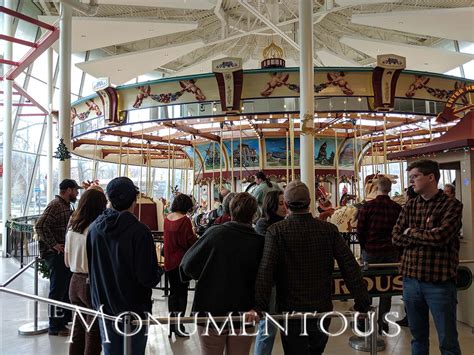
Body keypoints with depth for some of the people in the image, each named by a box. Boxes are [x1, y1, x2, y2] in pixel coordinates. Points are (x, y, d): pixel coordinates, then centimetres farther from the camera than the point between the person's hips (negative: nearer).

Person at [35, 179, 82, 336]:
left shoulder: (66, 206, 14)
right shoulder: (55, 205, -16)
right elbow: (40, 226, -26)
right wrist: (54, 244, -23)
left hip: (65, 253, 10)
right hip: (56, 254, -10)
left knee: (67, 287, 18)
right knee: (58, 289, -1)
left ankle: (66, 317, 32)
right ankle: (55, 326, 10)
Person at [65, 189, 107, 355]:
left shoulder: (72, 228, 4)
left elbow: (67, 262, 14)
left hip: (75, 282, 7)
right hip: (93, 284, -7)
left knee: (78, 330, 18)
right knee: (94, 334, 6)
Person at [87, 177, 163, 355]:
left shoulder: (93, 228, -4)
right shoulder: (139, 231, -21)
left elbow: (90, 267, 9)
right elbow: (149, 278, -22)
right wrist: (159, 270, -1)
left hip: (104, 308, 5)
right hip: (134, 310, -5)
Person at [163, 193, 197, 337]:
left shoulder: (167, 219, 3)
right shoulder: (184, 220, -18)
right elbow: (191, 241, -15)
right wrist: (197, 238, 4)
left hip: (169, 261, 7)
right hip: (182, 261, -6)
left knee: (173, 291, 16)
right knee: (182, 293, 5)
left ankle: (172, 324, 21)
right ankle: (178, 325, 9)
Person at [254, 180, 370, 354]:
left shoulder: (276, 231, -12)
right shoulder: (329, 229, -5)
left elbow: (266, 270, -21)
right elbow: (350, 266, -6)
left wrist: (259, 306, -21)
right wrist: (362, 302, -1)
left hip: (291, 310, -3)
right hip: (323, 308, 3)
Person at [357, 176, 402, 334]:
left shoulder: (367, 206, -10)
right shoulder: (397, 208, -4)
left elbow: (360, 230, -8)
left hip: (370, 251, -2)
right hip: (391, 252, 2)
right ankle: (383, 322, 15)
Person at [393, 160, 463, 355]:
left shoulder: (452, 205, -6)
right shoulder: (409, 206, 9)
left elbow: (440, 236, -19)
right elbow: (396, 237, 1)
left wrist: (411, 232, -4)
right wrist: (427, 237, -11)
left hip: (440, 282, -4)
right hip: (410, 279, 5)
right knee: (418, 337, 17)